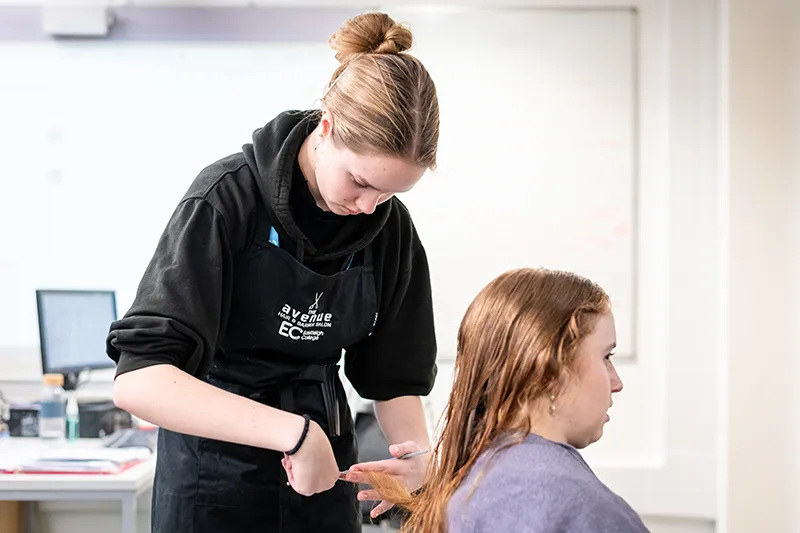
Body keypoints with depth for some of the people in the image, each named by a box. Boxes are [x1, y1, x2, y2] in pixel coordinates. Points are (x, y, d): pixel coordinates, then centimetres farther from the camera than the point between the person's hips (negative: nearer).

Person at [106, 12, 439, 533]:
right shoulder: (229, 196, -21)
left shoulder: (390, 226, -6)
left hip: (323, 469, 4)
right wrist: (293, 432, -38)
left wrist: (419, 456, -18)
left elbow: (394, 377, 2)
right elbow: (138, 379, -30)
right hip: (218, 470, -4)